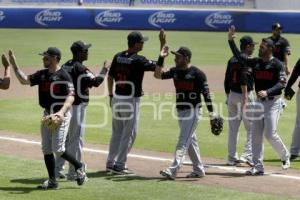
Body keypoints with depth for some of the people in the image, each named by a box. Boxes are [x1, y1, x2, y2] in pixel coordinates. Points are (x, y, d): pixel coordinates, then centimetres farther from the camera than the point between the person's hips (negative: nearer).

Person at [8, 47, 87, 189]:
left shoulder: (63, 76, -13)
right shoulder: (42, 74, 9)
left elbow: (71, 97, -21)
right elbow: (24, 80, 13)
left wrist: (62, 112, -35)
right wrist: (14, 65, 4)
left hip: (61, 116, -8)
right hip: (47, 115, 8)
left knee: (58, 149, -13)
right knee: (46, 149, 7)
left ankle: (79, 166, 11)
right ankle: (52, 181, 14)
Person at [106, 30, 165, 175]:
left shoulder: (118, 57, 4)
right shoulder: (138, 60, -17)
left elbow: (110, 77, 10)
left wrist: (111, 95, 19)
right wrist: (162, 46, -11)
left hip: (117, 99, 7)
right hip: (131, 101, -7)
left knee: (117, 132, 17)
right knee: (129, 134, 2)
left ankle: (110, 163, 20)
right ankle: (119, 165, 2)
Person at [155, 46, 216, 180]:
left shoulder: (197, 73, -12)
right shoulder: (175, 71, 8)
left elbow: (206, 93, -12)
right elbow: (158, 75, 2)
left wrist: (211, 113, -15)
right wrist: (161, 58, -6)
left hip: (193, 111, -8)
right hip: (180, 111, 8)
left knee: (183, 141, -13)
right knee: (190, 141, 14)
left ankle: (173, 170, -20)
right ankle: (198, 170, 24)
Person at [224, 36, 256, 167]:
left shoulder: (232, 60, 11)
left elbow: (226, 80, 14)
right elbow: (243, 79, -23)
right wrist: (245, 99, -26)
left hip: (232, 95, 7)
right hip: (244, 95, -7)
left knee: (233, 128, 11)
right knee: (251, 128, -1)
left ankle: (232, 158, 13)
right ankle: (248, 155, -10)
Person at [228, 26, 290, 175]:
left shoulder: (277, 64, -9)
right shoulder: (256, 62, 10)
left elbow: (282, 83, -17)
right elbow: (239, 57, 9)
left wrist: (267, 92, -31)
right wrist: (231, 41, 1)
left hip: (272, 102, -7)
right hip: (259, 102, 7)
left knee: (270, 134, -13)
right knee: (256, 135, 3)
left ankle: (285, 156, 12)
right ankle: (258, 166, 8)